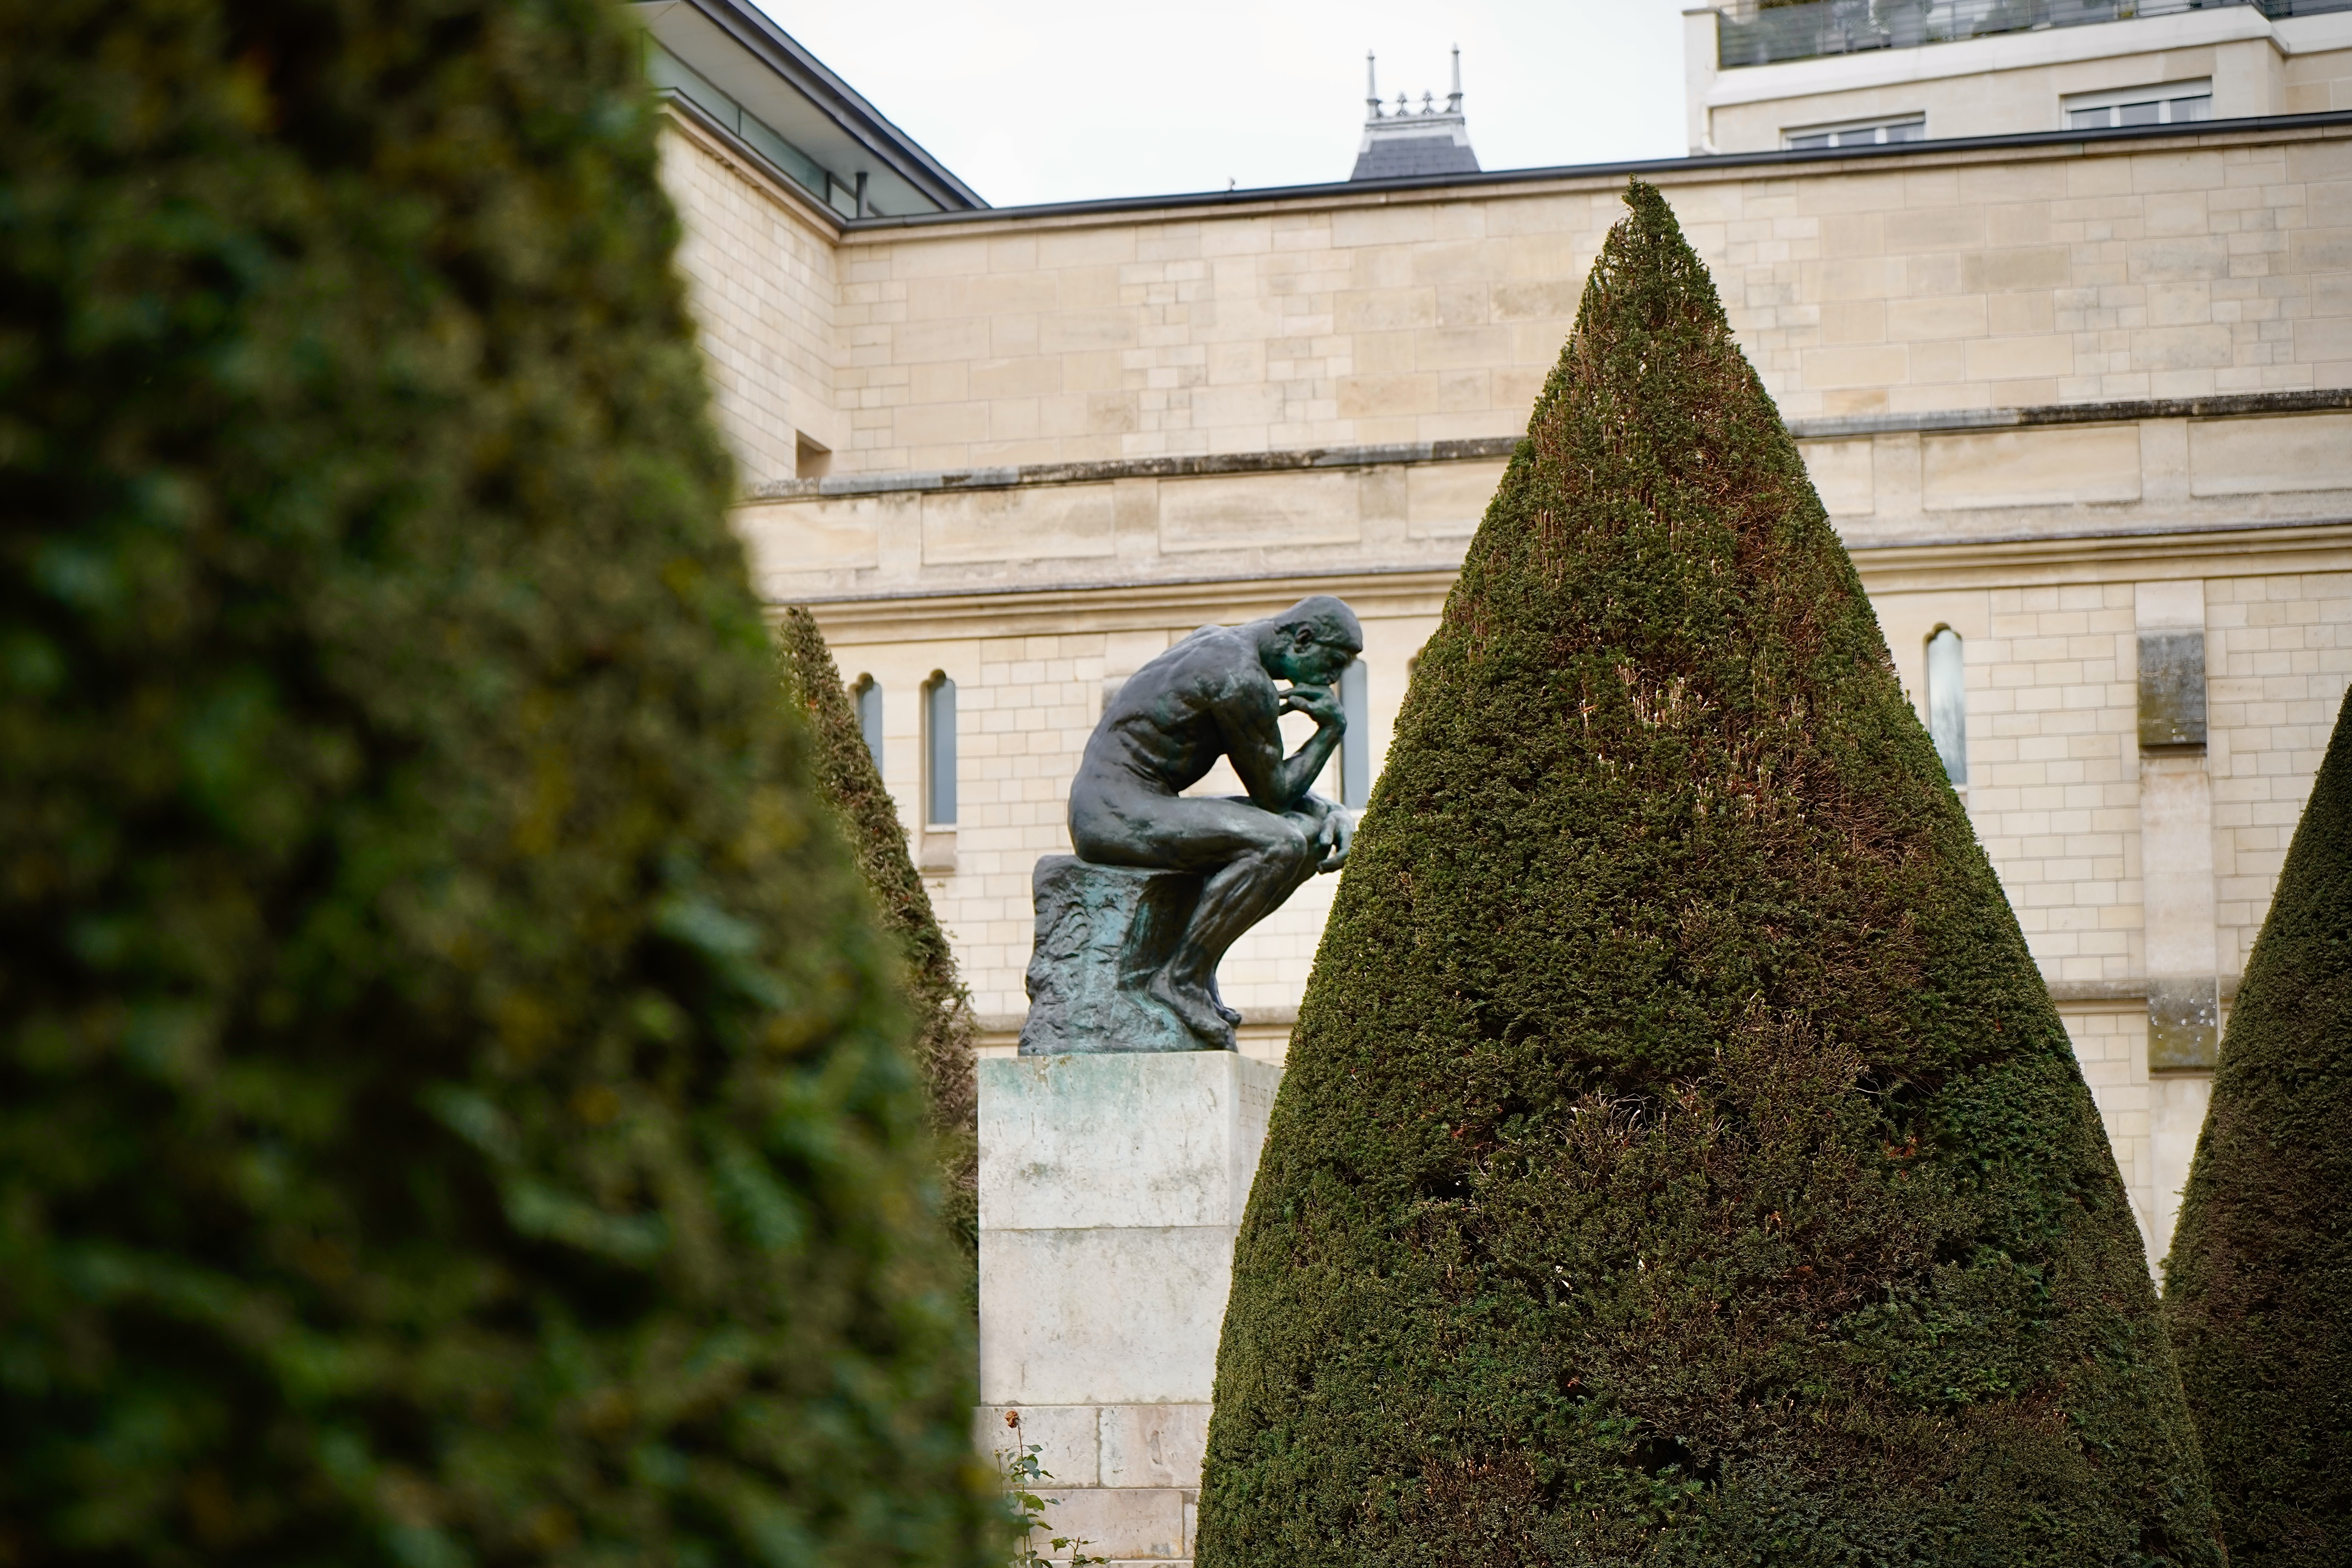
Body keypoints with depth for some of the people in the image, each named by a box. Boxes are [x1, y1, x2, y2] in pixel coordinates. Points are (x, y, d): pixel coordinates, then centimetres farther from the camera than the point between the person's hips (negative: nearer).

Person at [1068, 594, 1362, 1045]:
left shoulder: (1219, 645, 15)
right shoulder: (1241, 678, -17)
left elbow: (1277, 783, 22)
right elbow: (1273, 795, -10)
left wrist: (1331, 812, 6)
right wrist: (1332, 729, -2)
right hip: (1117, 814, -10)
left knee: (1314, 833, 9)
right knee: (1278, 844, -27)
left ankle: (1199, 961, 6)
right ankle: (1180, 979, -17)